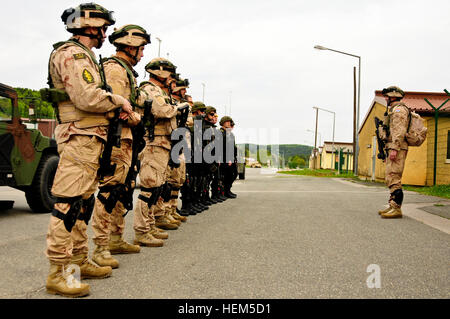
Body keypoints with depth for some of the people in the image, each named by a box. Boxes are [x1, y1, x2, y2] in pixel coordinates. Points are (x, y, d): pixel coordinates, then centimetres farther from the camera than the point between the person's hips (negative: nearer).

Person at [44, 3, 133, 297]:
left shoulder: (84, 56, 24)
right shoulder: (73, 54, -9)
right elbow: (87, 97, -21)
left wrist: (117, 108, 9)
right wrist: (118, 101, -7)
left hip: (90, 138, 11)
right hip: (79, 137, -11)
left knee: (83, 201, 13)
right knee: (69, 203, -12)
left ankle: (79, 261, 21)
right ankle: (58, 273, -9)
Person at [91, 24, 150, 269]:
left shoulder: (126, 70, 23)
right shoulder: (115, 68, -10)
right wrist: (133, 118, -7)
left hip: (125, 140, 11)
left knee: (122, 191, 15)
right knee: (110, 190, -11)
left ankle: (116, 240, 25)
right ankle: (100, 247, -8)